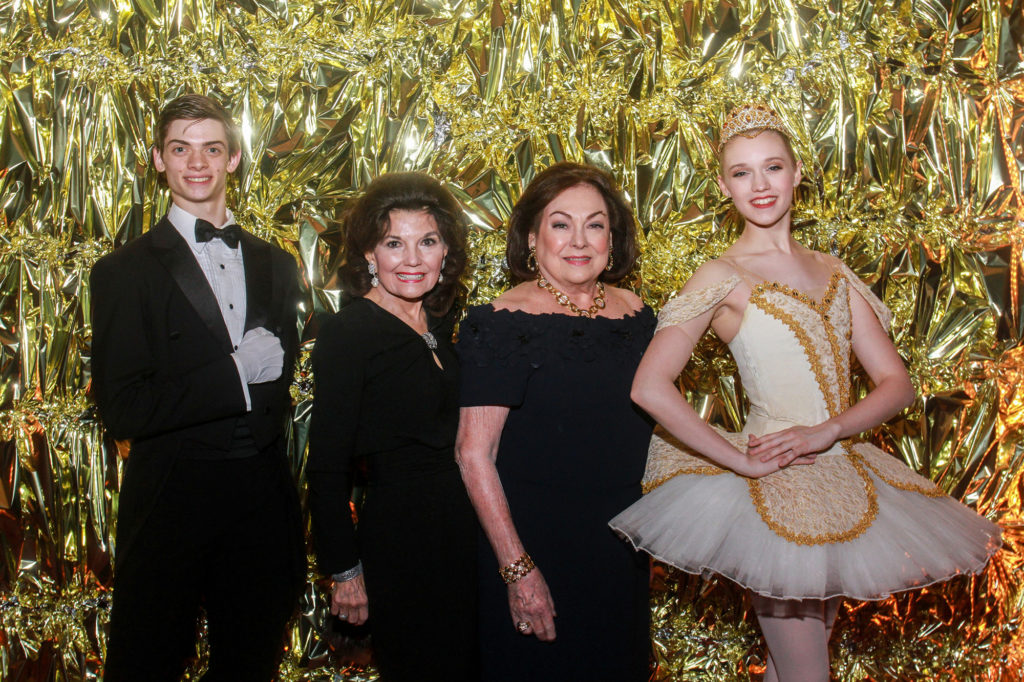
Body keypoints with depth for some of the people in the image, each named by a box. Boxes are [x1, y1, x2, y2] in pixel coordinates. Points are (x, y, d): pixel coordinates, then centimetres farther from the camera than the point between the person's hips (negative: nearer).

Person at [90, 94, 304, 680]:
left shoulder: (276, 265, 10)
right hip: (173, 496, -4)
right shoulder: (125, 271, -6)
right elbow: (122, 410, -14)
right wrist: (236, 371, -17)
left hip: (264, 498, 5)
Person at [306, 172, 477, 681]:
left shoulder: (439, 323, 7)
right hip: (398, 538, -7)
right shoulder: (347, 333, -15)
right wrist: (345, 571, -12)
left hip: (461, 528, 7)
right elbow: (327, 467, -14)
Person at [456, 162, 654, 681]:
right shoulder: (504, 323, -15)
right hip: (534, 540, -5)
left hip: (622, 541, 6)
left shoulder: (635, 314, 3)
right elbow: (473, 453, -17)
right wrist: (517, 569, -19)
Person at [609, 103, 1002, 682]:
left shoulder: (831, 272, 10)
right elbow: (650, 387, -18)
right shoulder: (722, 277, -7)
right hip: (776, 488, -5)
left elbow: (897, 384, 5)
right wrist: (743, 461, -17)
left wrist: (826, 431, -13)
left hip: (845, 480, 6)